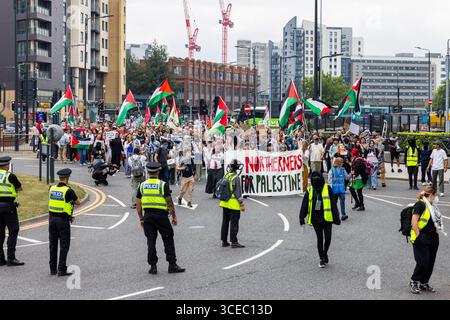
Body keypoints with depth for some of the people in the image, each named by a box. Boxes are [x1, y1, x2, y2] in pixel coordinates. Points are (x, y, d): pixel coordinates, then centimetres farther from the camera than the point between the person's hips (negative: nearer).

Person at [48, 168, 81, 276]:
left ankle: (53, 269, 17)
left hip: (52, 218, 6)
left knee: (53, 244, 12)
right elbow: (78, 202, -2)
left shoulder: (52, 188, 2)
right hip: (63, 220, -6)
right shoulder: (68, 191, -15)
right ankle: (61, 269, -3)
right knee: (64, 245, 0)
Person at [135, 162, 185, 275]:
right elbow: (170, 202, -9)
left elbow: (138, 204, 6)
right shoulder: (163, 185, -7)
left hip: (148, 216, 3)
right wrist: (174, 216, 1)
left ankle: (153, 266, 9)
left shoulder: (142, 185, 4)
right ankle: (172, 265, 7)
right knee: (168, 240, 6)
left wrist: (141, 219, 15)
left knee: (151, 242, 8)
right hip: (161, 215, -3)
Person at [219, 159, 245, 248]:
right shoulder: (235, 178, -17)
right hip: (234, 204, -7)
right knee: (234, 223, -2)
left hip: (225, 203, 7)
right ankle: (234, 242, 0)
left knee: (225, 222, 14)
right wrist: (242, 204, -11)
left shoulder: (226, 176, 5)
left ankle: (224, 241, 19)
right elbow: (238, 192, -17)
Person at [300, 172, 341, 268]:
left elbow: (333, 204, -1)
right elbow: (305, 205, 5)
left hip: (327, 218, -2)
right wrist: (302, 217, -5)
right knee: (320, 239, 7)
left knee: (327, 238, -3)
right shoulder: (310, 191, 6)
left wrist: (336, 218, -3)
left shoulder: (328, 189, -1)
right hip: (315, 219, 2)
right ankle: (322, 258, 17)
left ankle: (325, 253, 24)